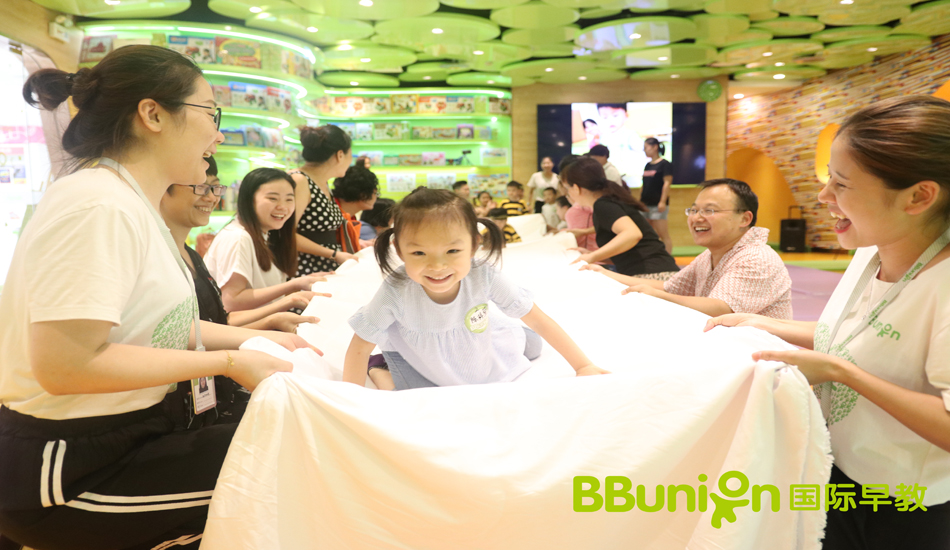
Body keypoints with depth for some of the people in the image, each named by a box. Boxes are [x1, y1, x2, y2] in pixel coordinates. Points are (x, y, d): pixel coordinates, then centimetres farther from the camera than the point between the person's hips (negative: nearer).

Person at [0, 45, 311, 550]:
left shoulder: (134, 204, 9)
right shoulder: (99, 206, -23)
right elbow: (64, 364, -29)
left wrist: (256, 338, 11)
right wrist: (228, 362, -22)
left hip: (120, 436, 10)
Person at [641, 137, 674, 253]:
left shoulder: (665, 164, -6)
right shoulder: (648, 165, 15)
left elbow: (667, 183, -12)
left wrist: (663, 201, -18)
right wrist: (640, 201, 17)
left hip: (657, 205, -8)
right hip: (646, 204, 8)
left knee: (663, 235, -6)